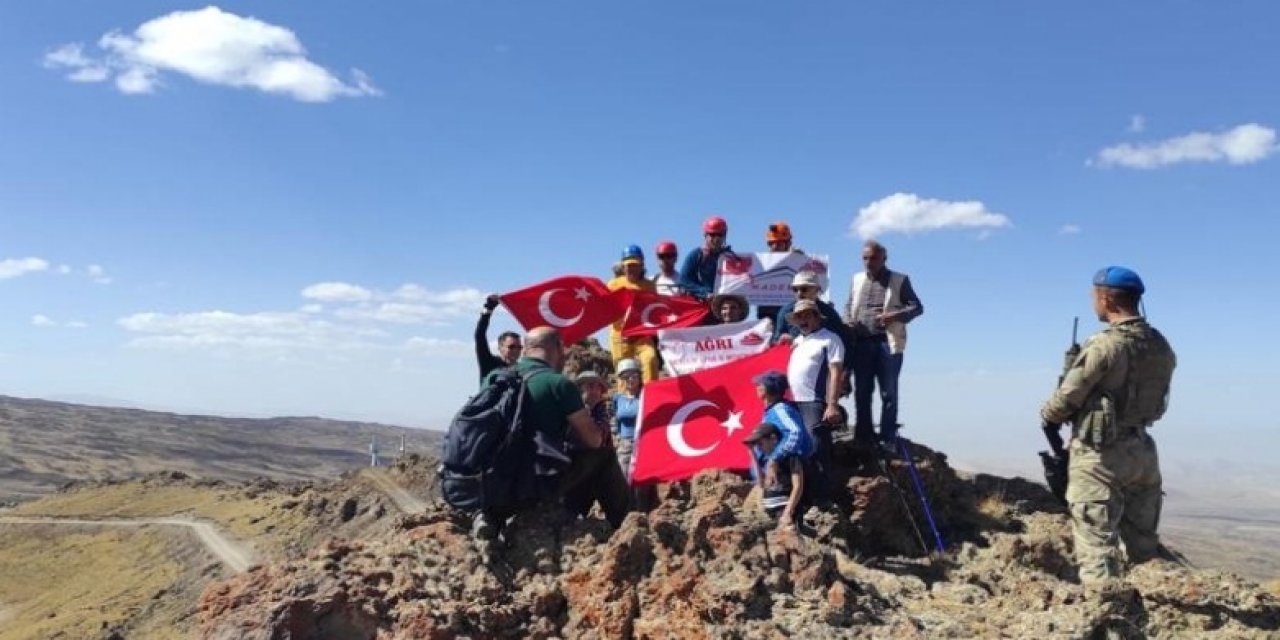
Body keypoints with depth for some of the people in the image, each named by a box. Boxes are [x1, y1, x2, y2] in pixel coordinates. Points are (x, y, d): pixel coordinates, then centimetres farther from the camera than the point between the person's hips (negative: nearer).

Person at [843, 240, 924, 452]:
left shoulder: (899, 280, 4)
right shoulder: (857, 279, 16)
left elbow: (917, 307, 2)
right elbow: (849, 305, 23)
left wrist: (895, 316, -16)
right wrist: (848, 321, 1)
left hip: (888, 342, -3)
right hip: (861, 343, 4)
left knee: (888, 393, 0)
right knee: (861, 392, 5)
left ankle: (888, 440, 4)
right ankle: (863, 436, 13)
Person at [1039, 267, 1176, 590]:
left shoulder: (1105, 345, -18)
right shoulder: (1161, 346, 5)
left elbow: (1066, 398, -13)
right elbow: (1143, 394, 13)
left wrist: (1047, 415, 9)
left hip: (1100, 454, -7)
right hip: (1142, 450, 7)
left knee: (1097, 543, -1)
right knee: (1144, 543, 18)